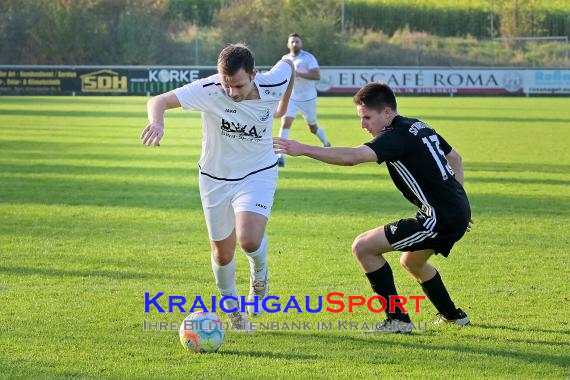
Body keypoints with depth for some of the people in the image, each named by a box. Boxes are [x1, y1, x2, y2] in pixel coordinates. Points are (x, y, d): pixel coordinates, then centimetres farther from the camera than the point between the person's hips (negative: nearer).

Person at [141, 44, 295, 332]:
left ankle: (259, 272, 13)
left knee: (249, 241, -24)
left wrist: (283, 106, 16)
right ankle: (231, 304, 42)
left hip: (258, 174, -1)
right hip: (216, 178, 1)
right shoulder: (208, 90, -26)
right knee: (222, 254, 11)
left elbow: (289, 63, 4)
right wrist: (157, 123, -55)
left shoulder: (272, 85, -20)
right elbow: (159, 101, -33)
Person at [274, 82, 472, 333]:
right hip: (457, 212, 10)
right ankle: (453, 316, 45)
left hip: (440, 218, -10)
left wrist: (303, 149, -31)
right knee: (411, 263, 33)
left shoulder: (397, 137, -16)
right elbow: (455, 158, 24)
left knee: (363, 247, -6)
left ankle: (398, 320, -3)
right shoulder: (419, 127, 13)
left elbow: (352, 157, -30)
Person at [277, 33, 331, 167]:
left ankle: (327, 144, 44)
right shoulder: (285, 59, 5)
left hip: (308, 98, -3)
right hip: (291, 98, 3)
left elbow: (317, 75, -25)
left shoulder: (308, 58, -13)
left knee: (313, 127, 13)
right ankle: (280, 156, -22)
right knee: (285, 122, -18)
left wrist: (299, 74, -32)